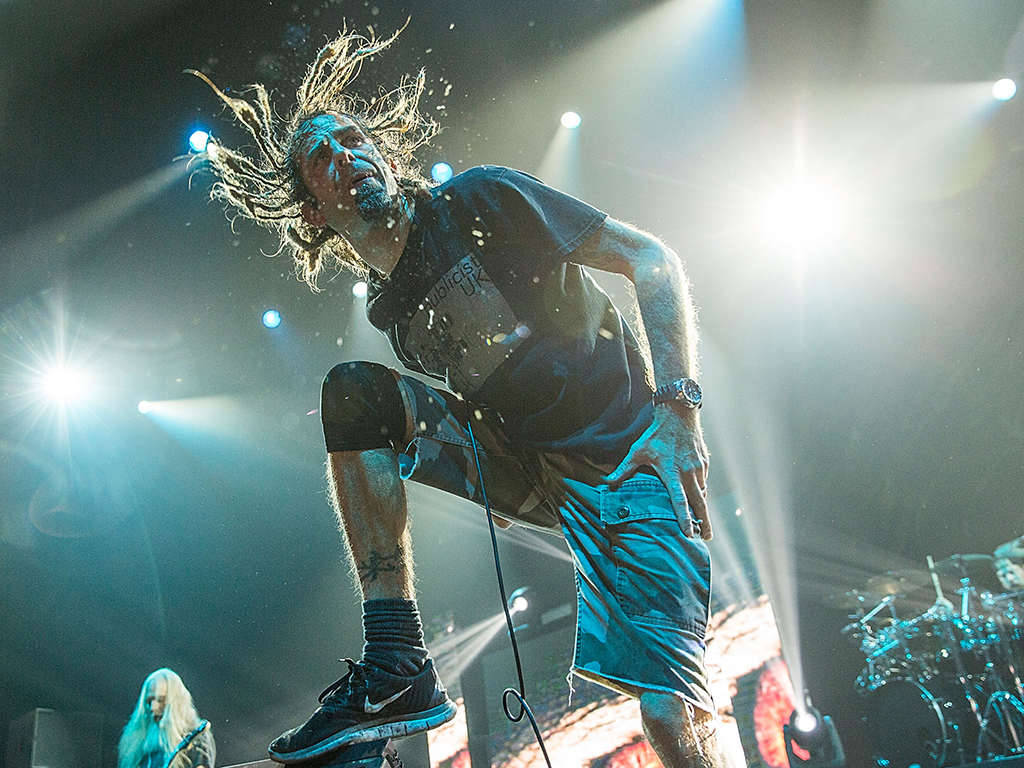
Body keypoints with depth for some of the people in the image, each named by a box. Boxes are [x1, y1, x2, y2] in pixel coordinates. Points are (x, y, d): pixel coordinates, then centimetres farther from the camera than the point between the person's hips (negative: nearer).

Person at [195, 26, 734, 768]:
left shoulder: (478, 200, -6)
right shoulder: (388, 310, 9)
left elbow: (652, 259, -6)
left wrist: (678, 402, -15)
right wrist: (494, 487, 5)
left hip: (628, 462, -5)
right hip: (532, 475, 5)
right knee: (353, 391, -11)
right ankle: (398, 668, -15)